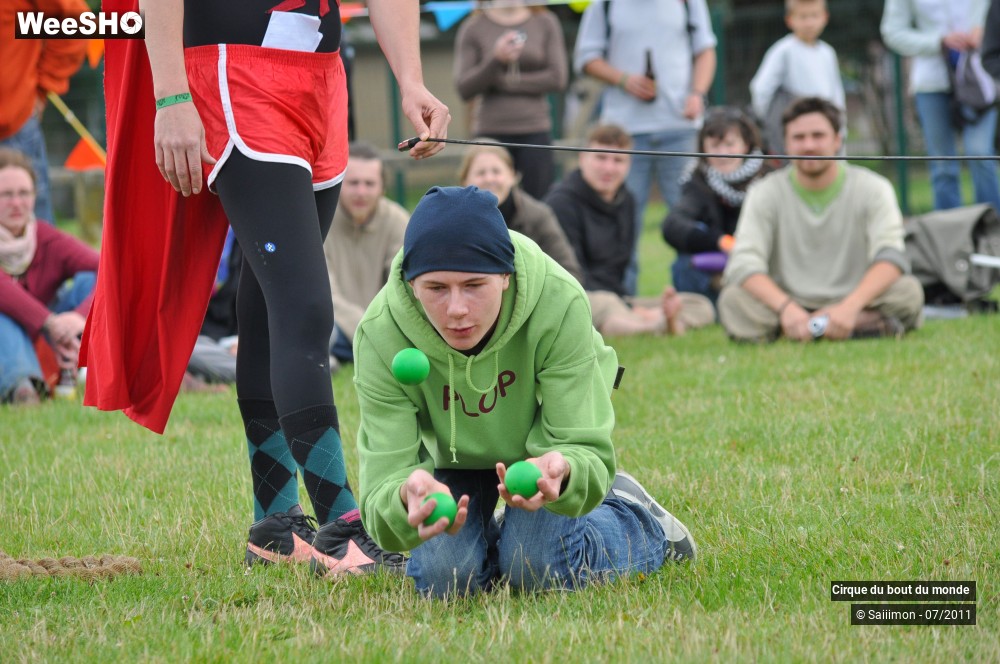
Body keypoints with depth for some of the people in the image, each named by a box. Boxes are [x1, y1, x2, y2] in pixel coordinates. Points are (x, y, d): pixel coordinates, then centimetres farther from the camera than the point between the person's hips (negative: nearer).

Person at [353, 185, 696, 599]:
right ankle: (492, 536, 21)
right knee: (443, 578, -17)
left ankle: (637, 520, 13)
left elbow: (586, 450, -36)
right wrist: (405, 500, -65)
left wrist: (560, 472, -63)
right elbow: (383, 482, -38)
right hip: (453, 454, 1)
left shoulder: (558, 302, -39)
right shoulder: (381, 334, -36)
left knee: (538, 570, -20)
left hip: (543, 443, -1)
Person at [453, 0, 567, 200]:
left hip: (535, 130, 1)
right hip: (491, 131, 0)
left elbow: (558, 79, -1)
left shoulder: (545, 23, 7)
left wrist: (505, 81, -4)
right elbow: (464, 90, -2)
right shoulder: (472, 29, 5)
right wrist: (496, 58, -17)